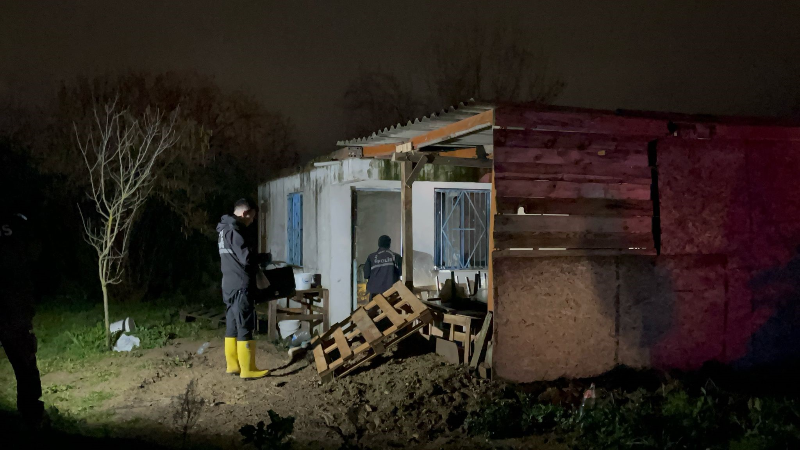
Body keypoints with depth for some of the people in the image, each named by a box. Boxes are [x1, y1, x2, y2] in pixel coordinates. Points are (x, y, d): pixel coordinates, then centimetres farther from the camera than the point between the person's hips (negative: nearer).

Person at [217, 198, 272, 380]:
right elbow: (246, 258, -20)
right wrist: (266, 257, -4)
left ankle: (233, 365, 17)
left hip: (229, 286, 10)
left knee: (232, 326, 12)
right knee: (245, 327, -6)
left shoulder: (225, 230, 17)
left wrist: (258, 260, 13)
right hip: (240, 286, -10)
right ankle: (248, 369, -3)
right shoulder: (234, 230, -15)